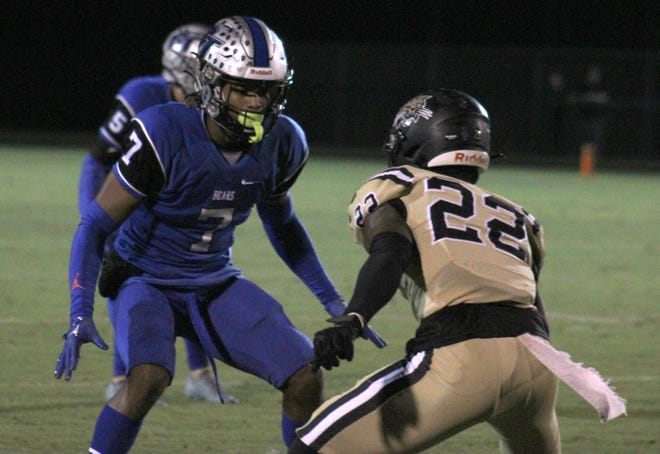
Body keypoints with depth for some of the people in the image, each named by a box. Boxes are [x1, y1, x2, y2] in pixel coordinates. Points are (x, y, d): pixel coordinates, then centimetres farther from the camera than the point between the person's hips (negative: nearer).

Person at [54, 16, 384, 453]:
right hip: (149, 280, -5)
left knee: (305, 379, -7)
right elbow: (97, 224, -19)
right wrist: (81, 314, -28)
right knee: (148, 377, -33)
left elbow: (282, 225, 13)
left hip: (217, 283, 5)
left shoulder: (282, 143, -8)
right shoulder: (164, 134, -25)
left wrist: (334, 302, 13)